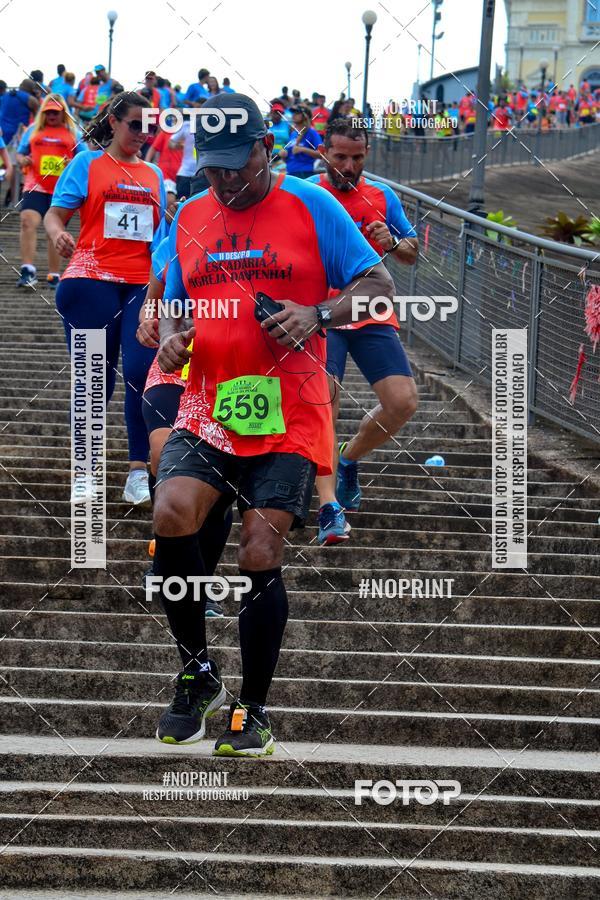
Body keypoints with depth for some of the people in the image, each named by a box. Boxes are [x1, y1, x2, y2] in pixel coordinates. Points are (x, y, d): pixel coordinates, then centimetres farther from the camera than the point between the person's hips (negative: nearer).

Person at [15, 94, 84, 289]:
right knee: (28, 222, -21)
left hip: (62, 190, 0)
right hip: (35, 187, 0)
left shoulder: (73, 133, 9)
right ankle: (28, 270, -25)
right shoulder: (34, 130, 13)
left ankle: (54, 276, 16)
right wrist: (22, 160, -8)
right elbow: (20, 153, 15)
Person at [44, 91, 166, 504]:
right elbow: (55, 214, 1)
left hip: (142, 284, 3)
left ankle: (139, 471, -10)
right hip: (92, 280, -3)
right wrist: (58, 235, -20)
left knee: (142, 372, -13)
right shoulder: (87, 164, 6)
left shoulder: (154, 174, 18)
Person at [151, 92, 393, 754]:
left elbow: (378, 286, -1)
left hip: (287, 419, -3)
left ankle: (252, 711, 12)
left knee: (260, 557, -7)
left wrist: (318, 314, -18)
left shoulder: (311, 206, 0)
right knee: (171, 515, -21)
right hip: (207, 408, 3)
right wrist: (171, 337, 1)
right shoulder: (189, 216, 13)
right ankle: (195, 671, 1)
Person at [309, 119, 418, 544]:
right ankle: (329, 506, -21)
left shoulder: (383, 197, 10)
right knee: (324, 403, -22)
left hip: (374, 317, 4)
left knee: (403, 402, -7)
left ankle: (349, 460, 21)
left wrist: (393, 243, -6)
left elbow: (413, 252, 16)